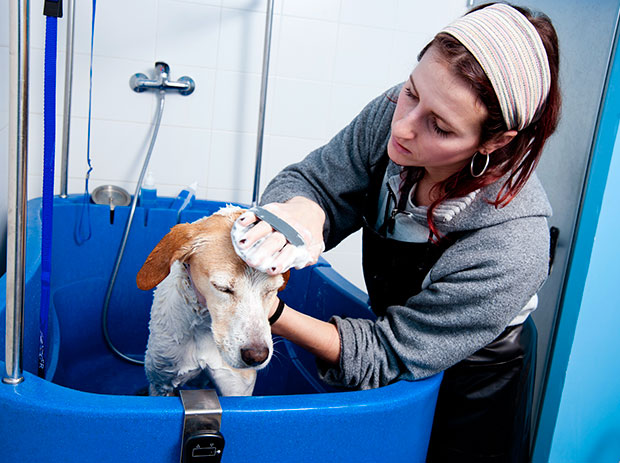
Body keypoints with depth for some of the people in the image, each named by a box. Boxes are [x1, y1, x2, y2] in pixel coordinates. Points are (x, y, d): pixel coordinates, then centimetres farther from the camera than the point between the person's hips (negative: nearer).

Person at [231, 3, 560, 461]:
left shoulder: (513, 244, -38)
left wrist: (271, 312, -43)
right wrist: (300, 209, -40)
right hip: (393, 321, 5)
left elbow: (386, 355, -31)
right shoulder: (396, 113, -25)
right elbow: (315, 181, -15)